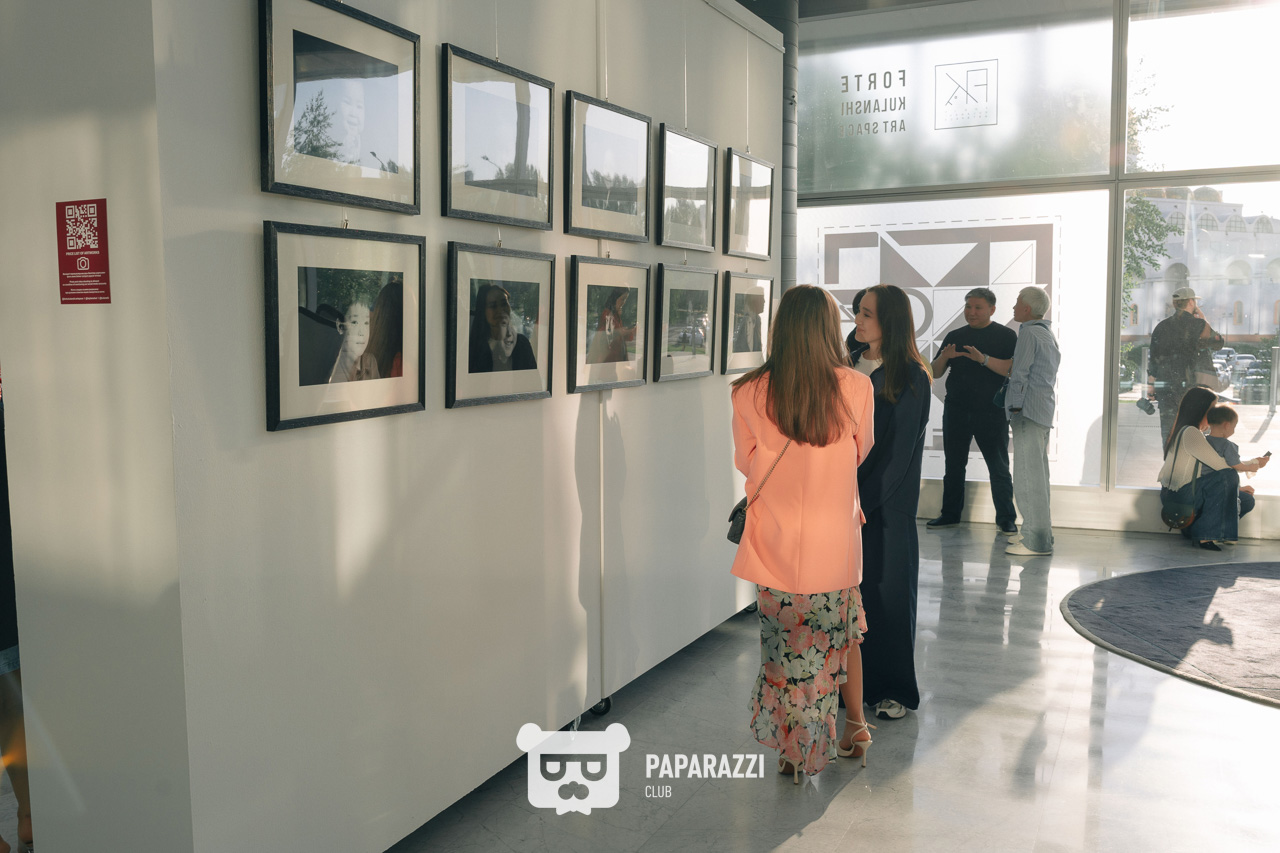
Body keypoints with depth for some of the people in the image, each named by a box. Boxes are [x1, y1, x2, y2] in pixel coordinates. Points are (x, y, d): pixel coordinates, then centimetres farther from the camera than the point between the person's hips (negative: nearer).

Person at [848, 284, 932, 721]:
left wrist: (862, 499, -14)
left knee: (887, 590, 3)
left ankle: (894, 688, 19)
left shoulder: (910, 377, -8)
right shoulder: (850, 367, 9)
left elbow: (899, 450, -12)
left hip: (887, 504, -5)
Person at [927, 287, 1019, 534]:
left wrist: (983, 359, -25)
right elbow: (935, 373, 10)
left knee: (999, 467, 0)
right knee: (954, 465, 9)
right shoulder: (954, 336, 12)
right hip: (956, 410, 4)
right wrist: (944, 357, -11)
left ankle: (1006, 518, 7)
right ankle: (950, 514, 18)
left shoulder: (1006, 336, 1)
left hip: (991, 412, -4)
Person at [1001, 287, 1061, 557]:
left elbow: (1018, 373, -12)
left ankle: (1037, 541, -9)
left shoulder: (1028, 333, -9)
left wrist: (1015, 408, -8)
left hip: (1028, 410, -10)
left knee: (1028, 476, -9)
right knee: (1037, 474, 13)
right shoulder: (1048, 334, 19)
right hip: (1045, 410, 10)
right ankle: (1040, 533, 19)